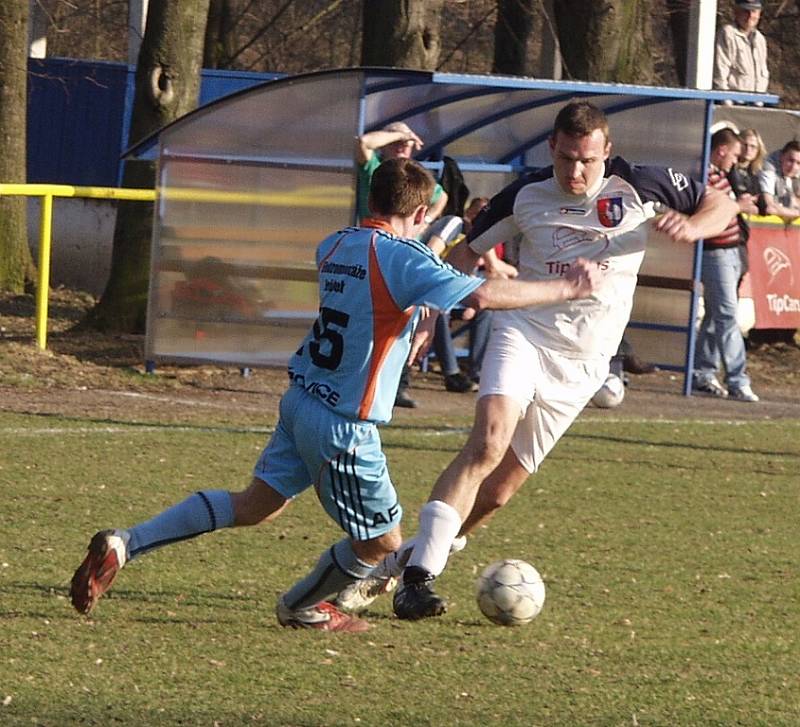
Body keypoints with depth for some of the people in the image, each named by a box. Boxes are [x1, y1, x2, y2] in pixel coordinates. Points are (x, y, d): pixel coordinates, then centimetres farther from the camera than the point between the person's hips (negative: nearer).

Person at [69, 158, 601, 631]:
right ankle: (304, 607, 33)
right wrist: (567, 289, -18)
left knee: (255, 506, 15)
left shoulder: (336, 245, 7)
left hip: (302, 397, 8)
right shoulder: (403, 258, -17)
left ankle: (123, 546, 4)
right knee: (382, 541, 11)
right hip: (343, 424, -8)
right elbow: (482, 296, -27)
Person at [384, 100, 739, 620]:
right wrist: (428, 317, 4)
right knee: (489, 441, -26)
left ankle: (418, 553, 20)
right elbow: (469, 253, 13)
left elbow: (721, 205, 7)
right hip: (523, 333, -1)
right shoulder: (526, 196, -1)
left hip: (582, 363, 1)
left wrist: (692, 227, -15)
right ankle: (419, 575, -28)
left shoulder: (637, 188, -3)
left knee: (501, 487, 0)